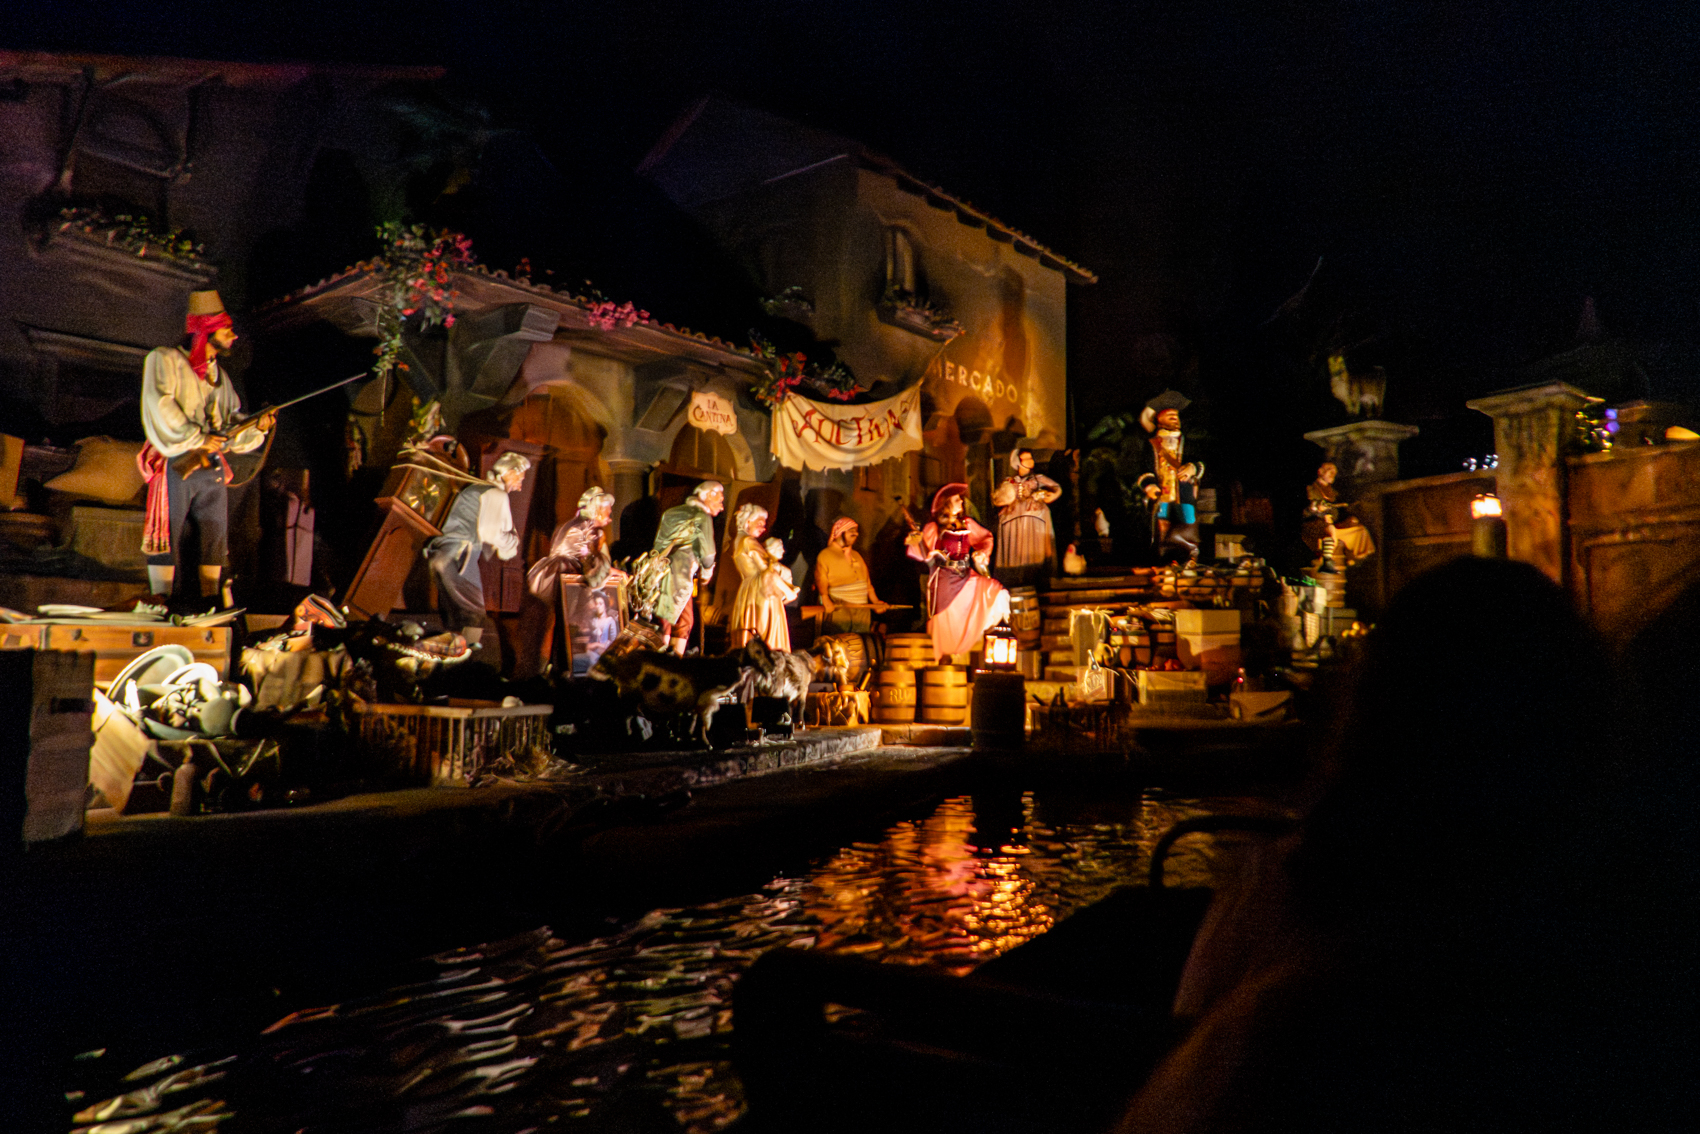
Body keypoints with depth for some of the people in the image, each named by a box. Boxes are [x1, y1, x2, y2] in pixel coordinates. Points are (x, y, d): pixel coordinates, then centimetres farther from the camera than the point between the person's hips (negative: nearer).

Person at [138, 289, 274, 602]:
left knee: (215, 538, 5)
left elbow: (233, 422, 18)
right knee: (166, 537, -4)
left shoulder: (220, 376, 20)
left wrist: (256, 427, -2)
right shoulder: (165, 360, 0)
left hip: (213, 469, 6)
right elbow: (159, 407, -14)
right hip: (175, 465, -6)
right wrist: (197, 439, -18)